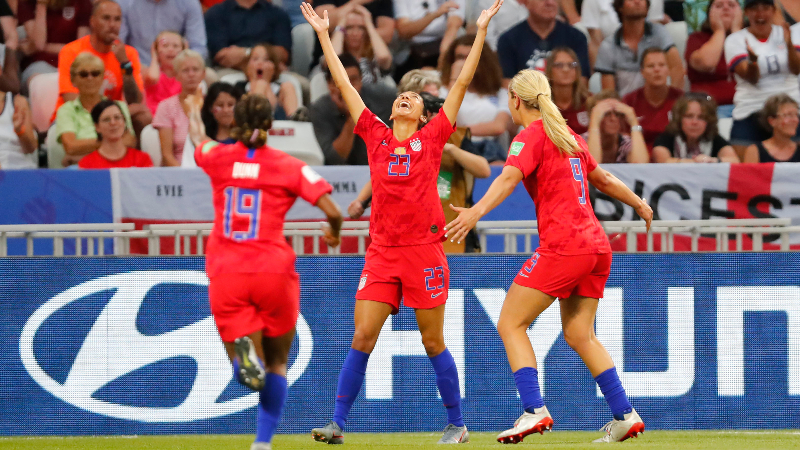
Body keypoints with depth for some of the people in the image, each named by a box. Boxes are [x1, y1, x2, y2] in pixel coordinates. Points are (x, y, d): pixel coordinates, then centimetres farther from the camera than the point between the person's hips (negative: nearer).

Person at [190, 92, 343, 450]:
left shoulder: (218, 158, 5)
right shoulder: (289, 166, -1)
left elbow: (198, 141, 30)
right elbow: (333, 212, -8)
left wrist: (195, 118, 54)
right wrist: (334, 233, 16)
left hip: (226, 274, 1)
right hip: (273, 271, -1)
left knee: (249, 367, -3)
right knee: (277, 363, 18)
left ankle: (245, 351, -39)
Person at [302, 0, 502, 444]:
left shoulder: (432, 138, 5)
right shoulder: (376, 137, 10)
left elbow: (462, 83, 5)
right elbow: (344, 85, 14)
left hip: (424, 252, -2)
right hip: (382, 253, 2)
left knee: (433, 342, 3)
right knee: (361, 338, -4)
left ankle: (456, 424, 14)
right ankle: (337, 423, -2)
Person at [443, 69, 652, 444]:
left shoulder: (530, 137, -5)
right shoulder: (569, 137, 19)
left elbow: (509, 177, -24)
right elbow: (602, 179, 32)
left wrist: (477, 211, -39)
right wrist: (639, 204, 49)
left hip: (562, 246, -8)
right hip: (597, 246, 8)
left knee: (510, 324, -5)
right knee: (578, 335, 15)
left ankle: (534, 410, -18)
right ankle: (625, 414, 12)